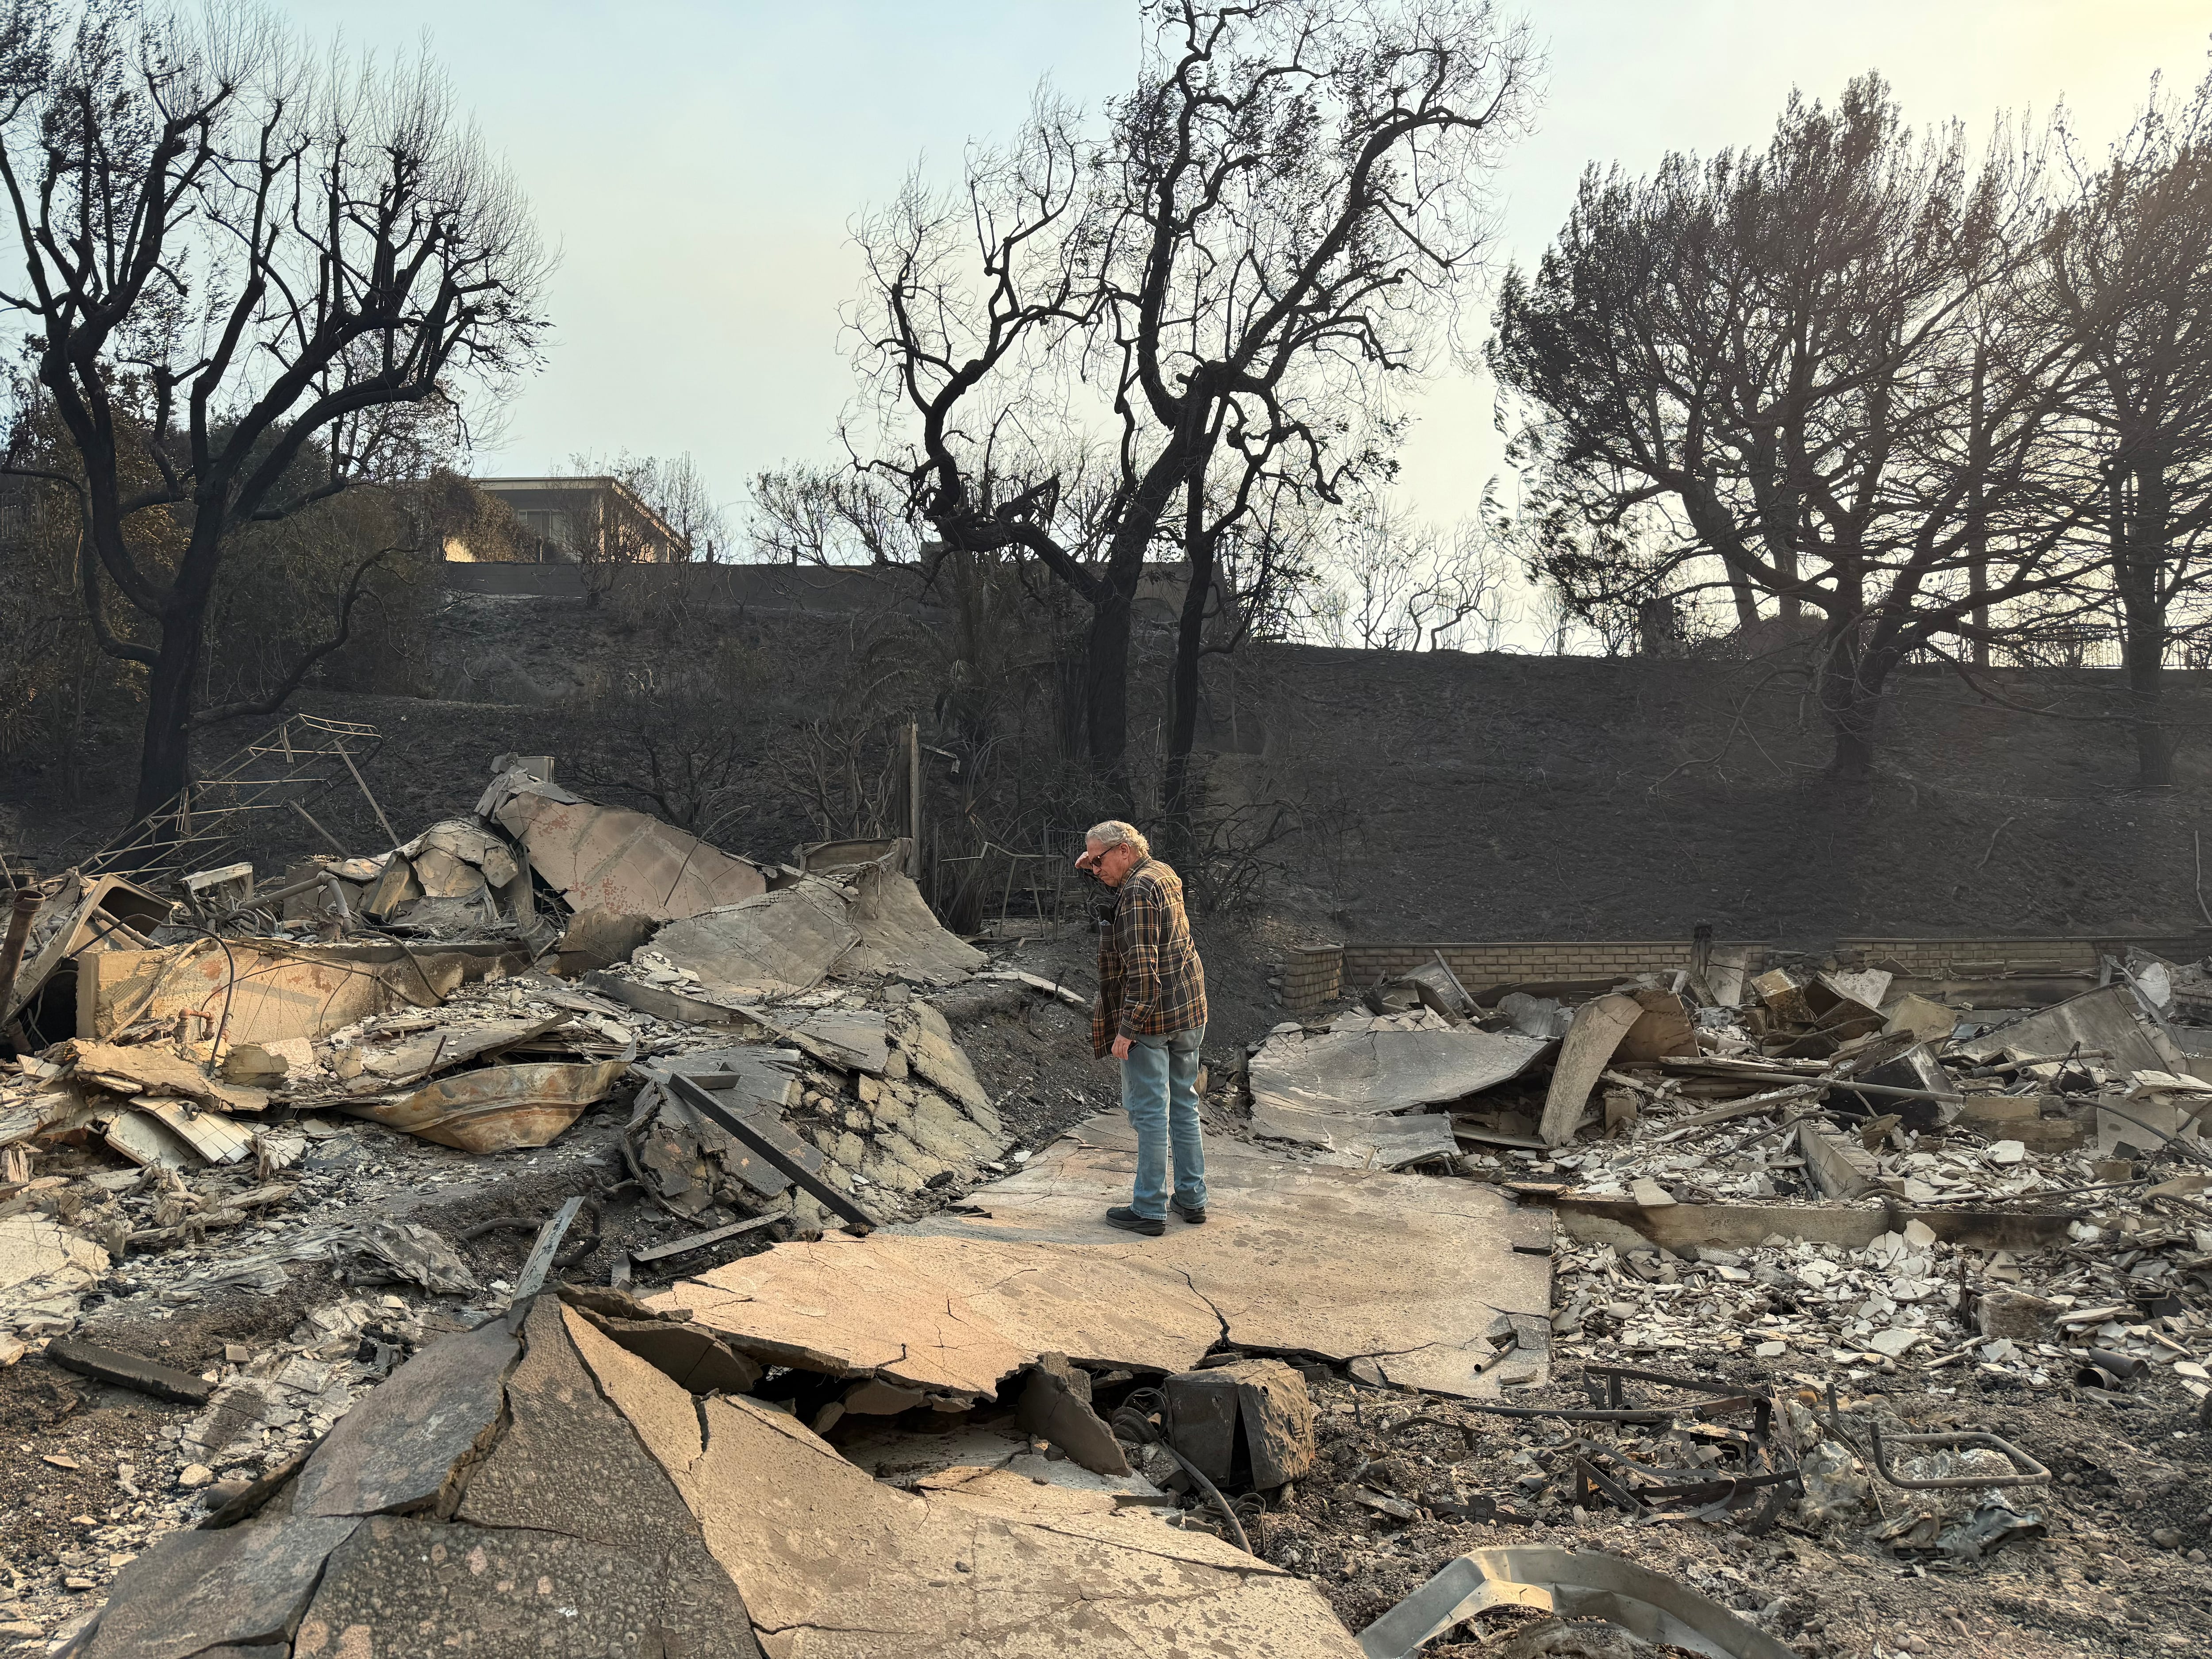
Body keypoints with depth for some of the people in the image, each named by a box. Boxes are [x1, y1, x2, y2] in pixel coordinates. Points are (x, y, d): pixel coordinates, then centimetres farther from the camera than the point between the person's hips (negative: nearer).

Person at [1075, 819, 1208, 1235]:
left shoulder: (1138, 892, -17)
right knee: (1183, 1105, 15)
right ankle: (1192, 1197, 23)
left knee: (1150, 1111, -2)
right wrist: (1098, 870, 14)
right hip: (1189, 1012, 9)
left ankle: (1149, 1209, 4)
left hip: (1150, 1017, -9)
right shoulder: (1166, 876, 11)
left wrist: (1127, 1028, -21)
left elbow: (1142, 967, -23)